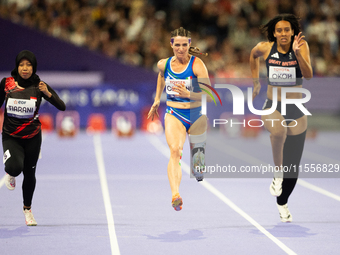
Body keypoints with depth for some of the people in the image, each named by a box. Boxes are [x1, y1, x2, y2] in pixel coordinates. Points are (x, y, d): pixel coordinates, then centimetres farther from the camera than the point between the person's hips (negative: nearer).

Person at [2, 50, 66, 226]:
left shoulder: (39, 86, -10)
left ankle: (27, 209, 36)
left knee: (29, 174, 11)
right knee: (15, 167, -26)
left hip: (32, 137, 1)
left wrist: (48, 93, -33)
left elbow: (62, 107, -16)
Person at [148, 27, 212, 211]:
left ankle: (198, 171, 53)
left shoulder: (197, 65, -14)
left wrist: (189, 95, -34)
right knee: (175, 150, -25)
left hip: (196, 115, -1)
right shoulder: (164, 64, -1)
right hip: (173, 115, 1)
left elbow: (210, 96, -20)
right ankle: (175, 196, -42)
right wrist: (157, 99, 28)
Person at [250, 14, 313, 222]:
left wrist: (297, 53, -37)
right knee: (279, 131, -39)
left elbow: (308, 75, -24)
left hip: (296, 110, 1)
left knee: (293, 165, 8)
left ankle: (282, 203, 33)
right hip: (272, 106, -1)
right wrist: (256, 81, 18)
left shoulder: (301, 46, -11)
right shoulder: (265, 48, -6)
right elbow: (253, 55, 19)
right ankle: (278, 174, -17)